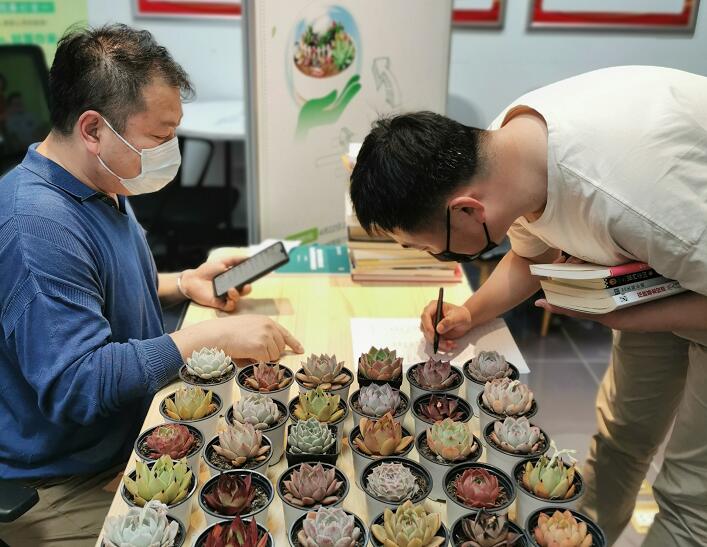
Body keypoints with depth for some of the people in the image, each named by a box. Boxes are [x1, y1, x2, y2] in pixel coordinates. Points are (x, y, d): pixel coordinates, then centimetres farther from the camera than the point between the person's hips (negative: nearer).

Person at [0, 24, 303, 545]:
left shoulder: (104, 188, 4)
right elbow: (76, 384, -31)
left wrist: (183, 283, 3)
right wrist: (212, 336, -32)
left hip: (134, 441, 9)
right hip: (64, 490, -8)